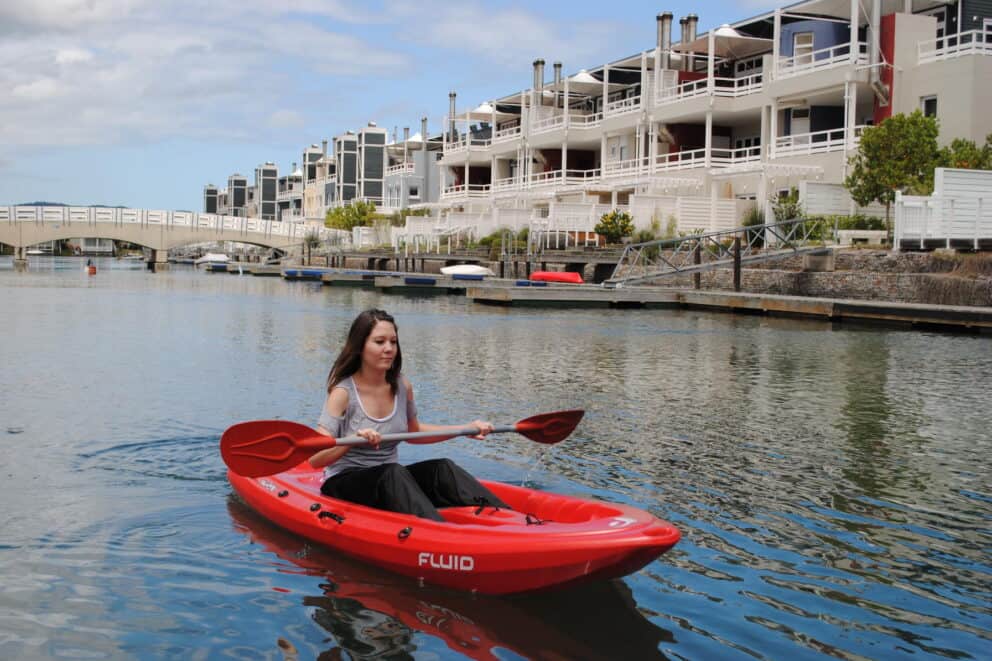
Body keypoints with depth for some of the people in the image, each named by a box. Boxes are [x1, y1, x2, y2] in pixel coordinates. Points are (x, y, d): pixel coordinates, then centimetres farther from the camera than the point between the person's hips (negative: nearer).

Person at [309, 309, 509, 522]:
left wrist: (466, 429, 14)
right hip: (343, 483, -5)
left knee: (442, 469, -21)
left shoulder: (402, 387, 3)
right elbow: (314, 459, -21)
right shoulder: (344, 392, -14)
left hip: (392, 482, 5)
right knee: (393, 473, -34)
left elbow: (413, 432, 22)